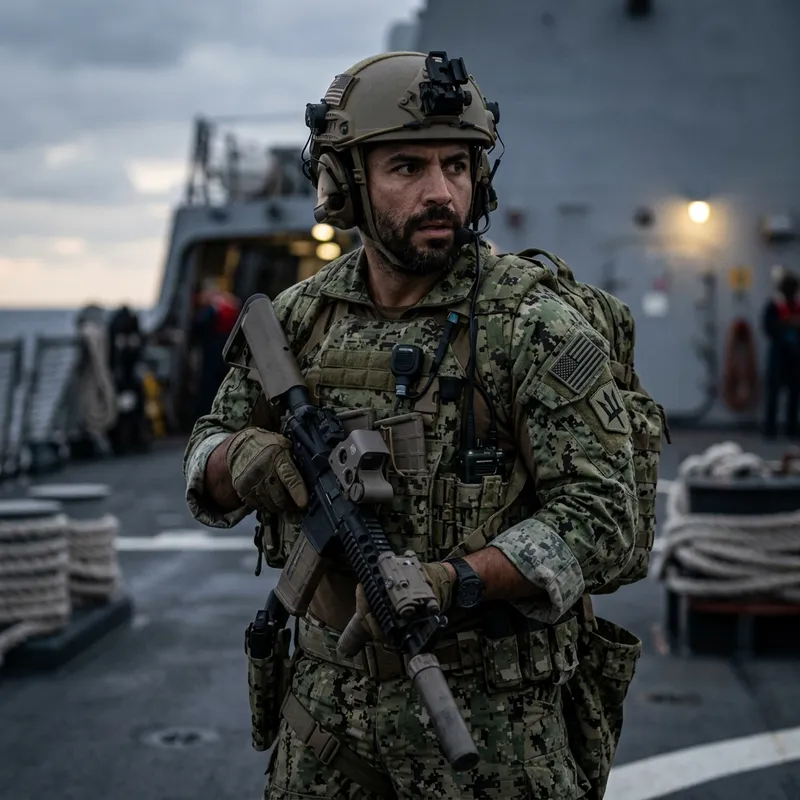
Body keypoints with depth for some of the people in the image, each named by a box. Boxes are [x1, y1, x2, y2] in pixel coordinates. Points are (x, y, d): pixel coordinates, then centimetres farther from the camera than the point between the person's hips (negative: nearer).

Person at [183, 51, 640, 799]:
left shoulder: (534, 327, -15)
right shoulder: (302, 314, 0)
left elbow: (600, 517, -17)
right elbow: (205, 455, 8)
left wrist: (455, 583, -30)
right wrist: (241, 457, -15)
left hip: (485, 703, -4)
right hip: (328, 686, 5)